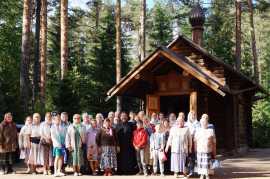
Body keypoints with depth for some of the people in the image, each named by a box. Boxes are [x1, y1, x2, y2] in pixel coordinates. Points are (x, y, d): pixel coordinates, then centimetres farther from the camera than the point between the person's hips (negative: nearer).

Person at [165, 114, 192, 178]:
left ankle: (184, 172, 4)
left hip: (183, 148, -1)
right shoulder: (173, 129, 10)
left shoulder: (186, 129, 6)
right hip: (175, 148, 1)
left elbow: (189, 139, 6)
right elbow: (170, 138, 11)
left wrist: (190, 147, 3)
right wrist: (167, 146, 8)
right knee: (175, 160, 0)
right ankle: (176, 172, 8)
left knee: (183, 160, -4)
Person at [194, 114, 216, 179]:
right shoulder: (198, 131, 7)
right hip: (199, 151, 2)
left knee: (207, 164, 1)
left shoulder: (211, 131, 2)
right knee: (200, 163, 4)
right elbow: (195, 141, 9)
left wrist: (214, 152, 1)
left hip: (208, 151, -1)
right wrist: (195, 151, 5)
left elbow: (214, 142, 3)